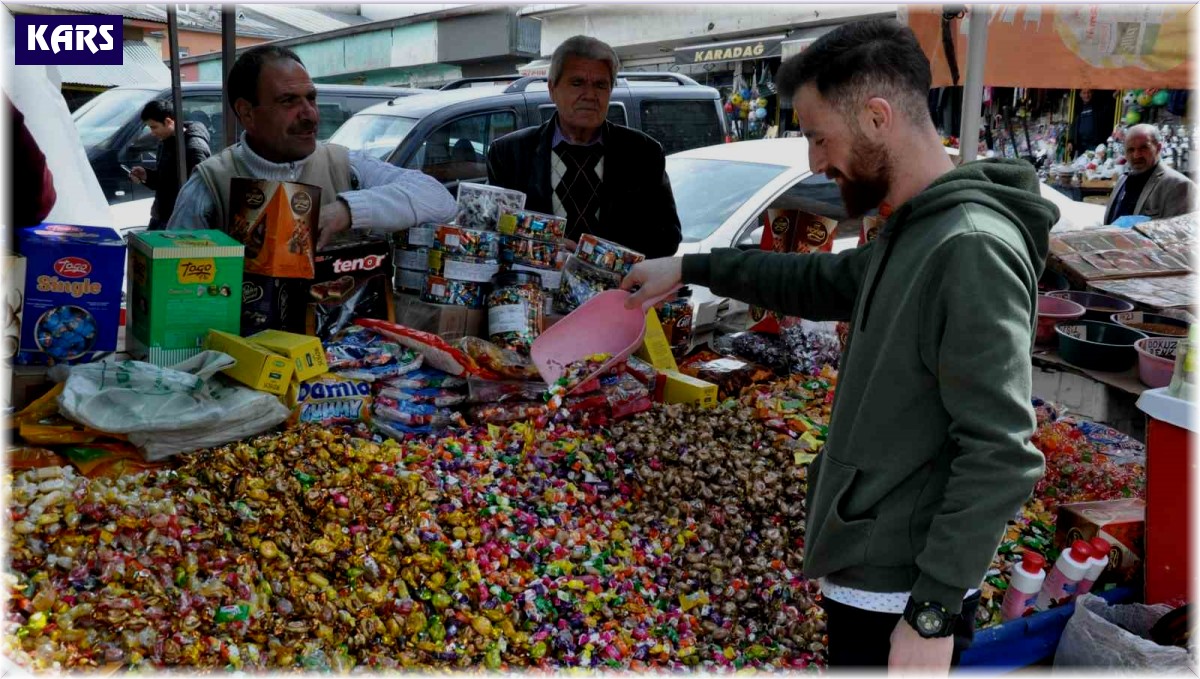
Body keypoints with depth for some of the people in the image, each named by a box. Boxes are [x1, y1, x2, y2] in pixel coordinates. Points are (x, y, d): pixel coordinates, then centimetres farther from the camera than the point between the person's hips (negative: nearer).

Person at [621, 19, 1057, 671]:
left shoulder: (973, 249, -21)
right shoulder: (909, 234, 8)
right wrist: (690, 267, 26)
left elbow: (999, 456, -24)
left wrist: (934, 614, -22)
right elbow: (822, 282, 26)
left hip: (902, 598, -9)